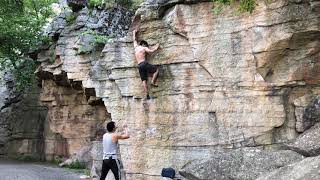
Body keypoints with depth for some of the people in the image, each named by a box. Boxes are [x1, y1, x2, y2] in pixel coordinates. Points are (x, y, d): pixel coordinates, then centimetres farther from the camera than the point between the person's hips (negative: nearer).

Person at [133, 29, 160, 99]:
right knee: (157, 69, 6)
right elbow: (151, 51, -6)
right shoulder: (144, 48, 4)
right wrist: (156, 47, 11)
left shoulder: (136, 47, 19)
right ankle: (153, 81, -9)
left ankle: (146, 94, -10)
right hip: (144, 63, -6)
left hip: (139, 66, 6)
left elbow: (134, 40, 34)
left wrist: (134, 33, 48)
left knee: (144, 80, 0)